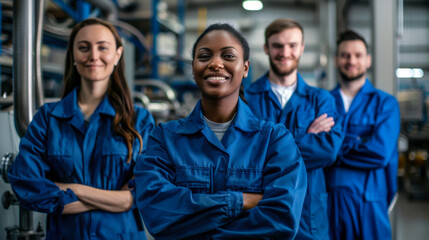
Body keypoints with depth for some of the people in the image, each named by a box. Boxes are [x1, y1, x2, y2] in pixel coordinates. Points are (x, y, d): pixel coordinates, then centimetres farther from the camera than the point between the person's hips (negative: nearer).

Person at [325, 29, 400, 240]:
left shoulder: (385, 103, 6)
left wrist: (335, 149, -5)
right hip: (325, 200, 1)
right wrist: (356, 144, -10)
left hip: (367, 202, -1)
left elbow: (380, 153, -9)